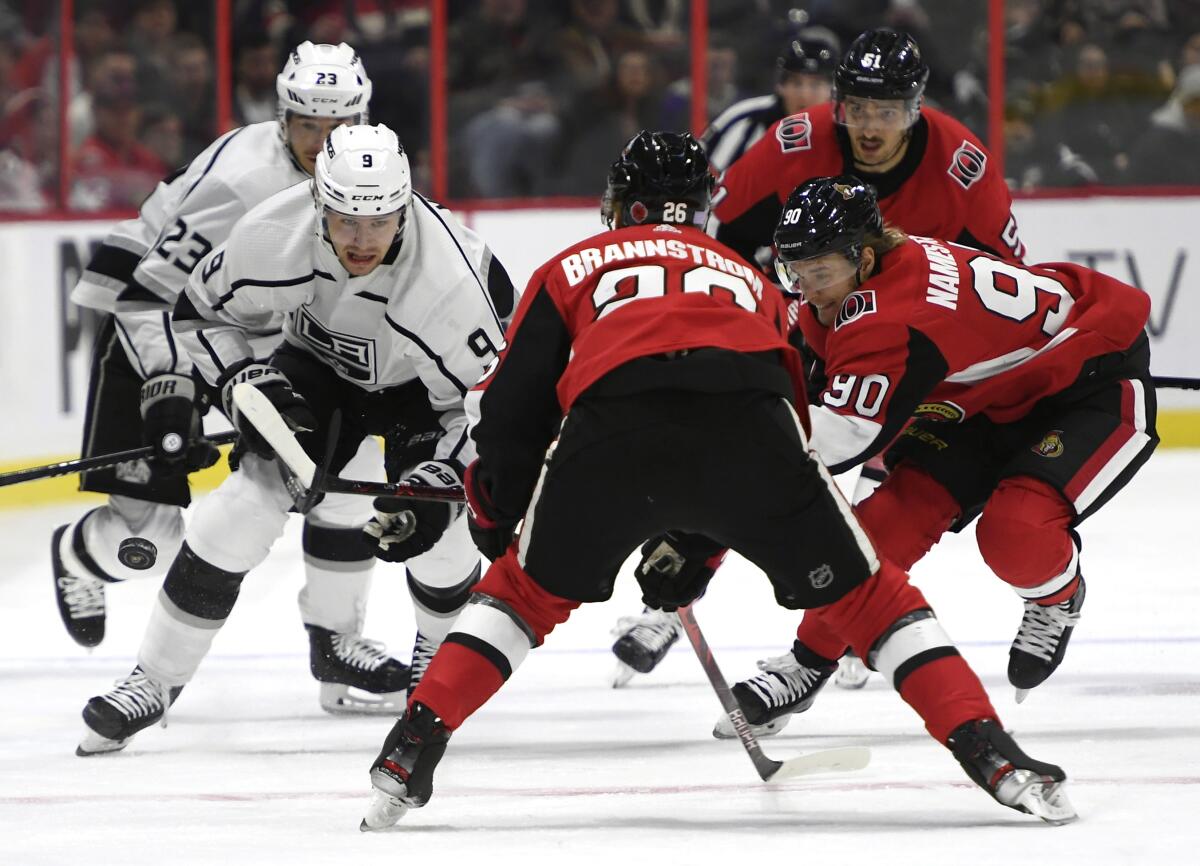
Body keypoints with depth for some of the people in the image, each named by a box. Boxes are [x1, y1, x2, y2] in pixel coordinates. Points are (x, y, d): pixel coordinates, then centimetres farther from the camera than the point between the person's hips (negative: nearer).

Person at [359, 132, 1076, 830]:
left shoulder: (574, 269, 33)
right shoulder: (746, 277, 40)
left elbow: (509, 411, 26)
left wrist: (499, 519, 42)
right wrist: (697, 545, 45)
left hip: (608, 436, -1)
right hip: (748, 426, 1)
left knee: (531, 588, 24)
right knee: (862, 591, 18)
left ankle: (411, 753, 12)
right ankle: (995, 756, 8)